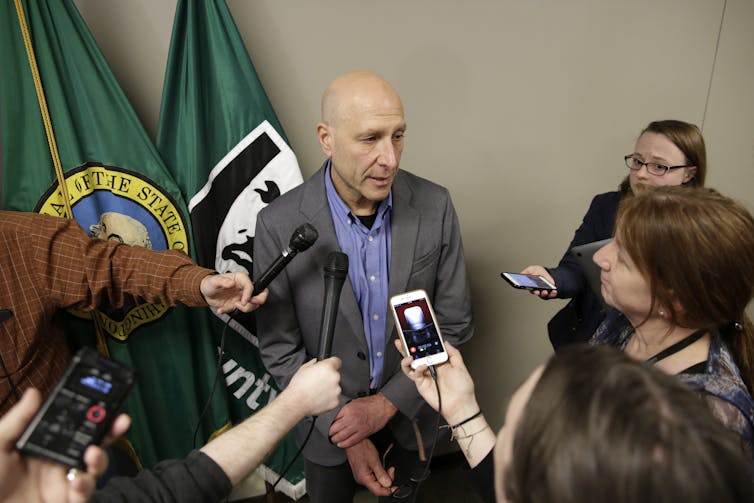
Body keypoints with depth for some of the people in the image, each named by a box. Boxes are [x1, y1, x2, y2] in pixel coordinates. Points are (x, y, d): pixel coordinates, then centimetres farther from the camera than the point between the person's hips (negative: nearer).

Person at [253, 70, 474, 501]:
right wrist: (345, 436, -14)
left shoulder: (435, 206, -18)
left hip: (410, 409, 2)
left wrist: (387, 403, -16)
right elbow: (280, 349, -13)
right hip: (329, 420, -1)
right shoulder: (279, 225, -22)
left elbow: (454, 324, -10)